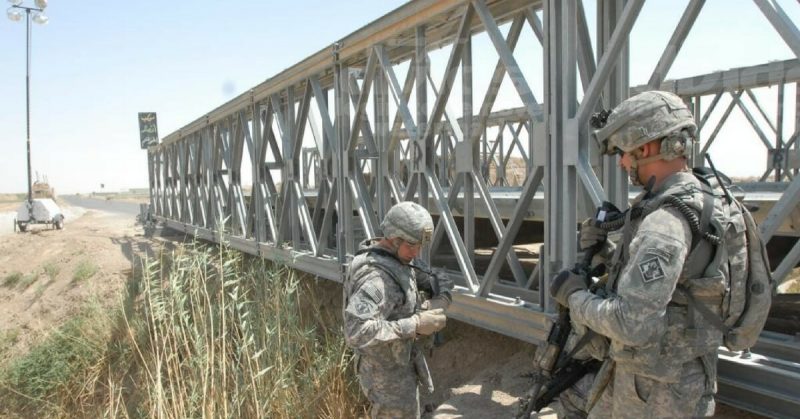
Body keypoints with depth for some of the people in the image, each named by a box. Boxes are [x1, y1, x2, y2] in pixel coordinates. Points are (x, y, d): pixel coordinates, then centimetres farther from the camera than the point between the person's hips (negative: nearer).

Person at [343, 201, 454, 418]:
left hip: (397, 363, 9)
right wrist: (414, 325, -38)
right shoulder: (375, 276, -32)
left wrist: (439, 302, -15)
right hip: (388, 374, -9)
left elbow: (440, 280, 8)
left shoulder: (400, 258, -1)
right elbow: (356, 332, -43)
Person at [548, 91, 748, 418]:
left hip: (655, 391, -9)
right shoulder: (697, 198, 4)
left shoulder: (665, 221, -27)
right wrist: (606, 251, 1)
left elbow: (633, 324, -32)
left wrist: (576, 296, -17)